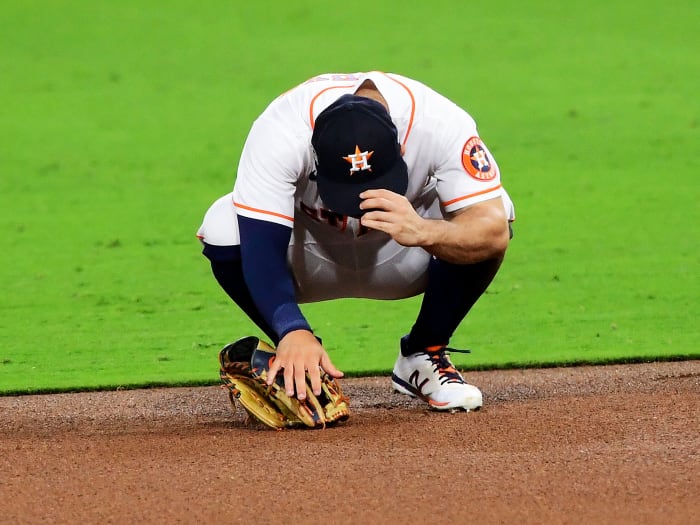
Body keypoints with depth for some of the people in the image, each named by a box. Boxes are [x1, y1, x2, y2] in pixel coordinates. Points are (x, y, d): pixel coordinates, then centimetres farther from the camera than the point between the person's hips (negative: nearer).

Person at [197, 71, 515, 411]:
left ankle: (424, 356, -4)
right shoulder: (278, 132, -36)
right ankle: (296, 370, -6)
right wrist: (293, 332, -57)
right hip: (310, 253, -1)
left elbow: (494, 231, -38)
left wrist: (422, 232, -58)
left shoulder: (441, 124, -33)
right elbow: (262, 247, -41)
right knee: (223, 231, -31)